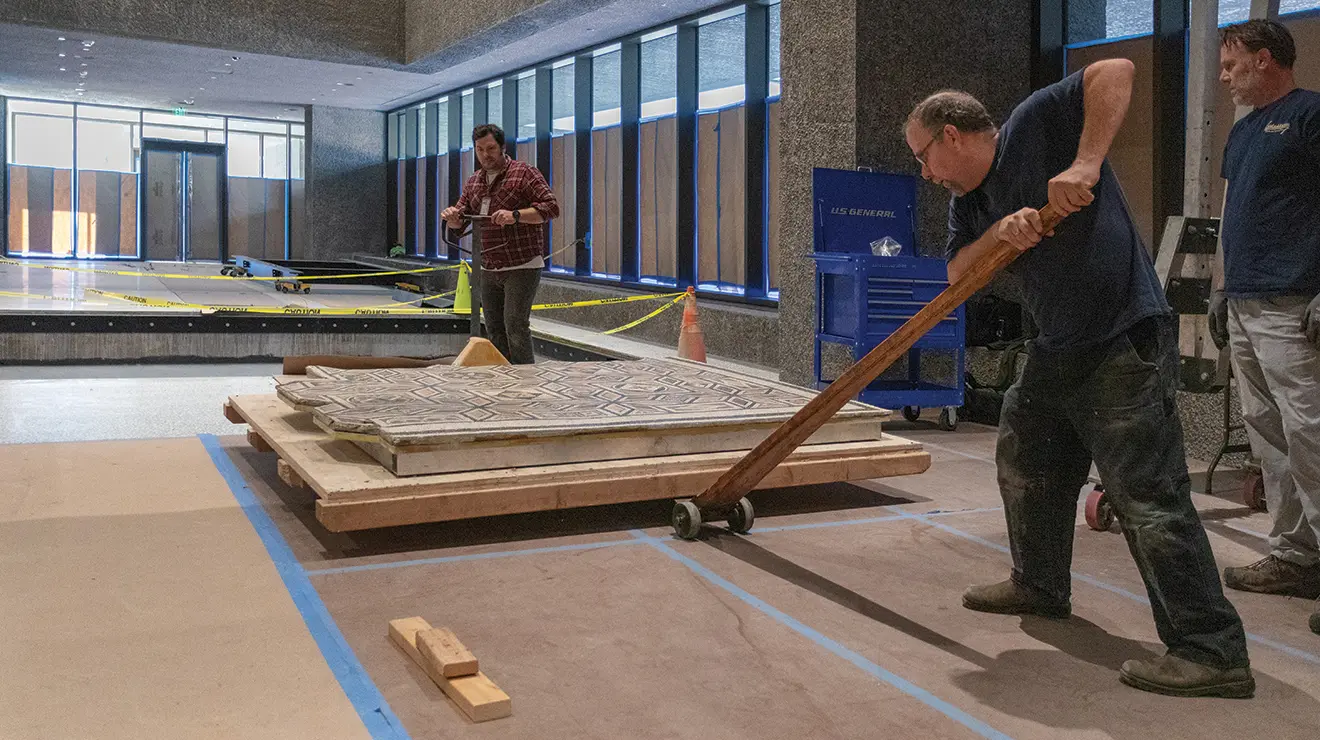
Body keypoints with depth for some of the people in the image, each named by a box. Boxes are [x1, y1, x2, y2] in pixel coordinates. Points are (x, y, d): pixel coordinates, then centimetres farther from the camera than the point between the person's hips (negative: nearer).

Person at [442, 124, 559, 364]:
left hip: (522, 266, -7)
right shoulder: (473, 182, 15)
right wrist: (452, 216, -6)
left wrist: (515, 216, -24)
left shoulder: (524, 173, -5)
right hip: (489, 269, 7)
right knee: (495, 328, 9)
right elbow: (460, 222, 19)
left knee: (515, 325, -13)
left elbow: (551, 207, -12)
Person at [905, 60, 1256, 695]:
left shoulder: (1035, 125, -10)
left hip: (1126, 341, -10)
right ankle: (1040, 586, 41)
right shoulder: (968, 202, 13)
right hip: (1058, 350, 10)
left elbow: (1114, 71, -19)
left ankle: (1213, 651, -5)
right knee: (1023, 458, 21)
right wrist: (1000, 231, -15)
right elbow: (958, 273, 3)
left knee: (1148, 493, -12)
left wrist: (1086, 163, -27)